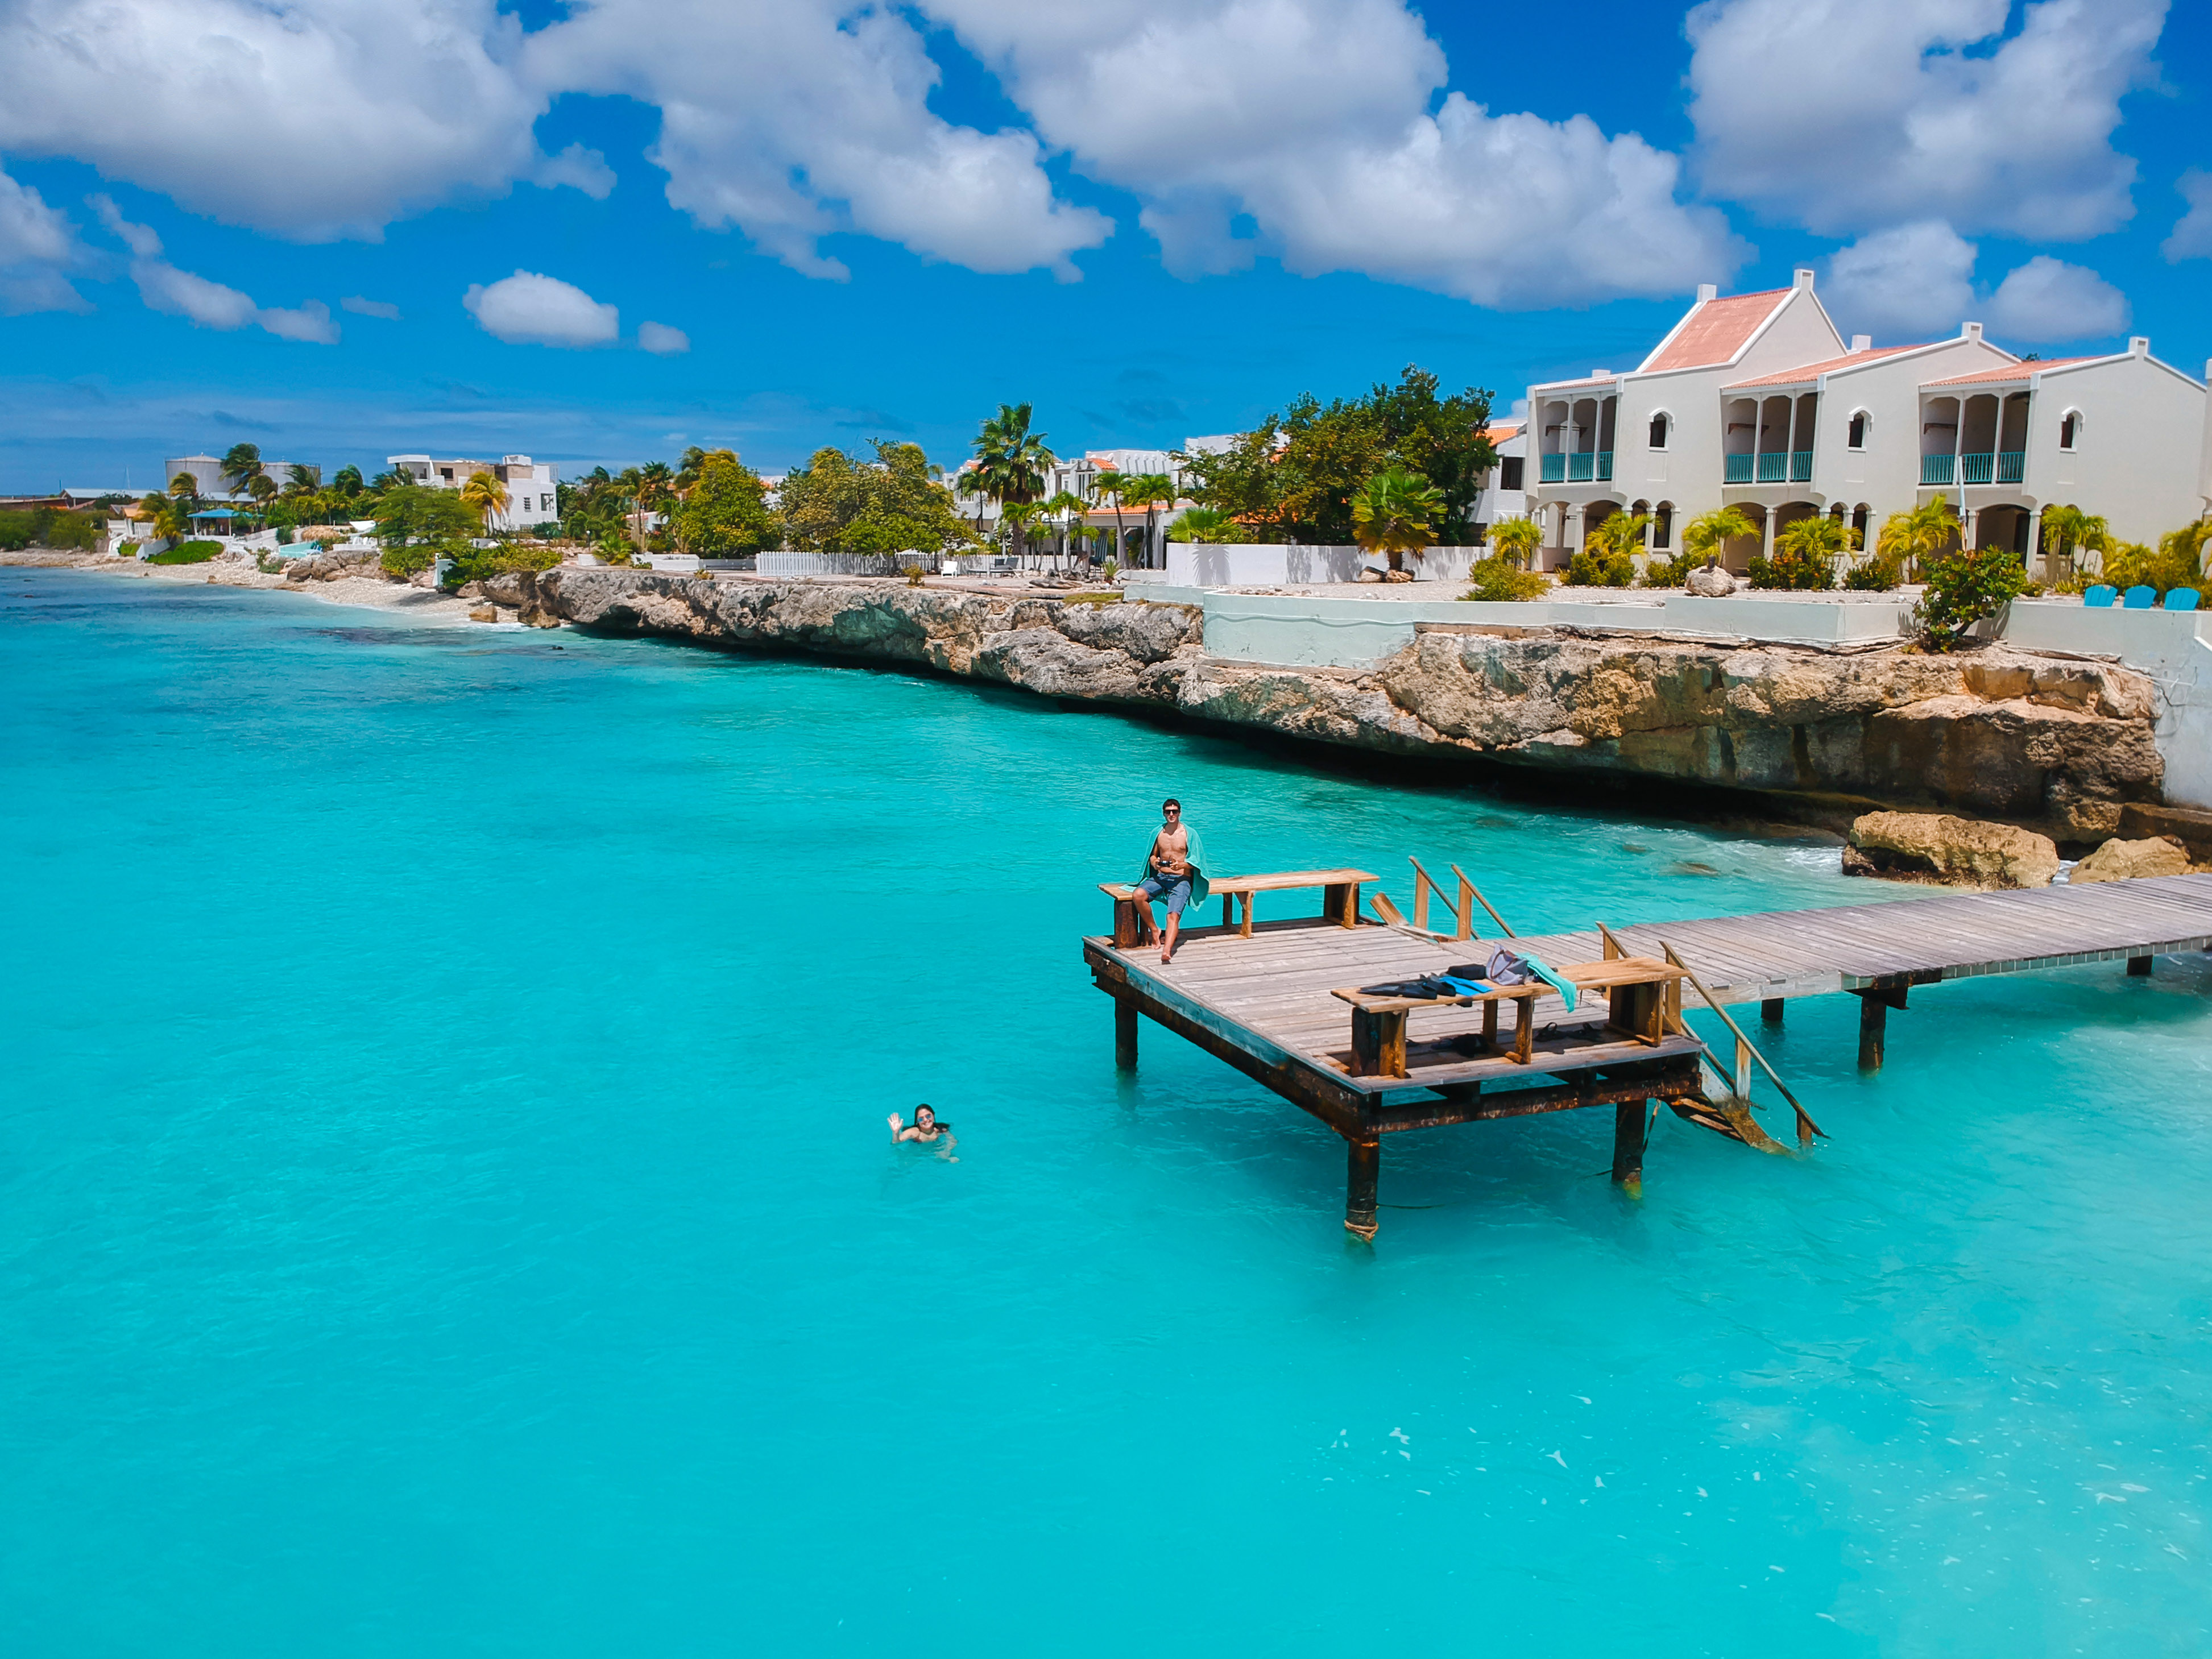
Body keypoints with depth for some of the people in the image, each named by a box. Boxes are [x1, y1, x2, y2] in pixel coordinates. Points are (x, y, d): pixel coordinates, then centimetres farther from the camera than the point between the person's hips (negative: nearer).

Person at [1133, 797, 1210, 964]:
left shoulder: (1189, 833, 1)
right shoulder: (1158, 832, 12)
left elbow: (1194, 861, -1)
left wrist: (1181, 866, -22)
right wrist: (1154, 863, -6)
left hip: (1181, 879, -4)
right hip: (1159, 877, 4)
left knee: (1174, 914, -27)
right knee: (1138, 895, -26)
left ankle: (1167, 950, -46)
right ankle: (1154, 930, -6)